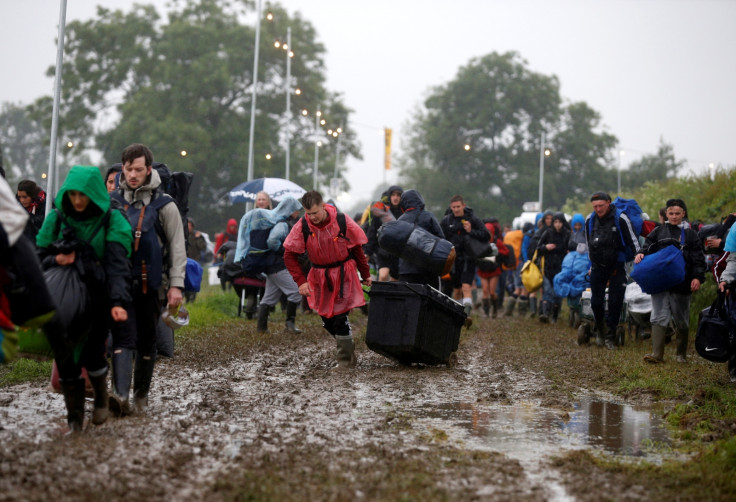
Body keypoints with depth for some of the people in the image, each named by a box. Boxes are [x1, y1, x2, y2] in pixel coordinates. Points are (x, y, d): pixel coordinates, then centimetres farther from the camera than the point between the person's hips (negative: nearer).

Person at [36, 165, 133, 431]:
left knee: (92, 352, -11)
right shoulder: (56, 219, 4)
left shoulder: (113, 222, -5)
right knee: (66, 357, -5)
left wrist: (119, 302, -30)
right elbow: (39, 257, 8)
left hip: (98, 300, -2)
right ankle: (74, 417, 5)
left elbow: (118, 266, -17)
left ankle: (101, 399, 20)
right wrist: (56, 260, -16)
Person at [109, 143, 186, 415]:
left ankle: (141, 395, 19)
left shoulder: (164, 204, -1)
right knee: (123, 337, -11)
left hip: (150, 283, -1)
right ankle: (121, 395, -22)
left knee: (147, 341, 7)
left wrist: (176, 284, -9)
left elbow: (177, 247, -2)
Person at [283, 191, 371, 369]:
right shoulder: (302, 226, -13)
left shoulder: (342, 221, -15)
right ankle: (348, 348, 31)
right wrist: (301, 281, -13)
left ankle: (346, 360, 2)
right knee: (326, 320, 6)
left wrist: (366, 275, 8)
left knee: (340, 316, -12)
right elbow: (289, 254, -5)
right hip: (320, 276, 3)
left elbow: (357, 248, -1)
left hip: (344, 273, -3)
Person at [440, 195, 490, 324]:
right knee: (457, 289, 12)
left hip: (468, 259, -3)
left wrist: (471, 232, -17)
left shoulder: (473, 219, -1)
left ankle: (467, 314, -27)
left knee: (466, 287, -18)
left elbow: (486, 236, -4)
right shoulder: (446, 221, 3)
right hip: (453, 259, 3)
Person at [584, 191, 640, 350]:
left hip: (617, 267, -3)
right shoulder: (590, 220, 3)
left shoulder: (620, 219, -10)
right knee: (596, 302, 2)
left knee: (615, 303, -3)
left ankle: (610, 337, 5)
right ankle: (600, 330, 25)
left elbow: (633, 241, -4)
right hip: (597, 267, 3)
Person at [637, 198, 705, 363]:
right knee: (659, 316, -8)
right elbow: (649, 246, 11)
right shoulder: (659, 231, 12)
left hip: (681, 283, 0)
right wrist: (641, 254, -13)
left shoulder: (690, 234, 8)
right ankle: (657, 354, -12)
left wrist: (698, 277, -9)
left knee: (681, 320, 8)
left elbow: (698, 258, 5)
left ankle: (682, 354, 20)